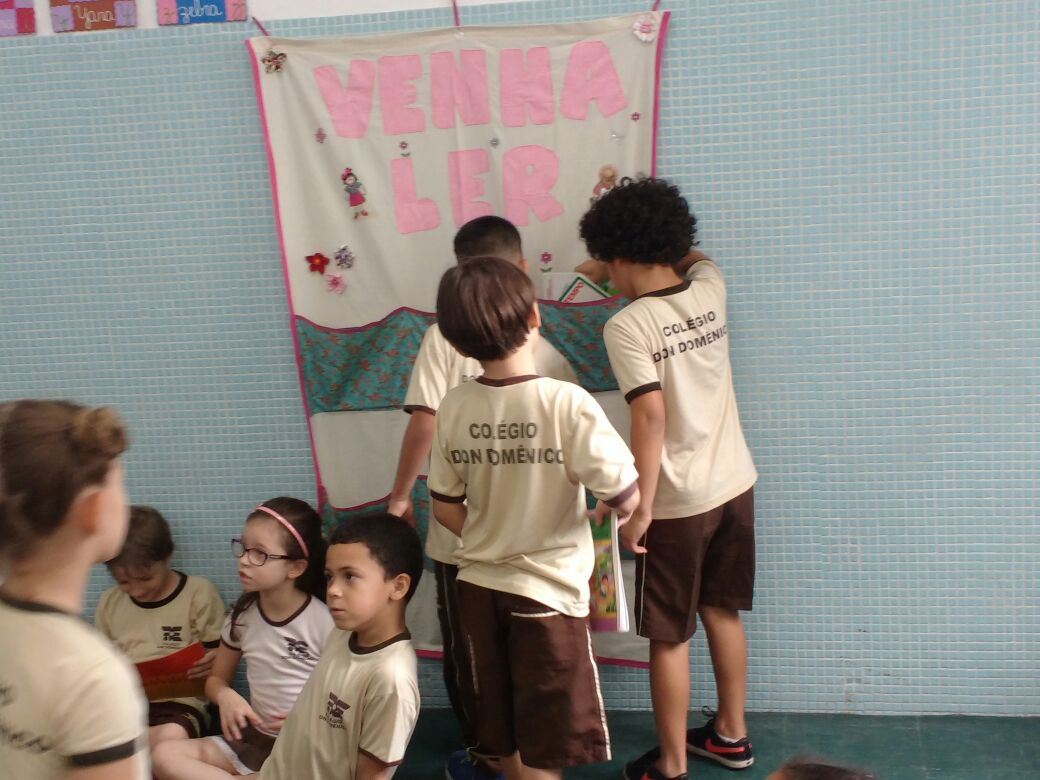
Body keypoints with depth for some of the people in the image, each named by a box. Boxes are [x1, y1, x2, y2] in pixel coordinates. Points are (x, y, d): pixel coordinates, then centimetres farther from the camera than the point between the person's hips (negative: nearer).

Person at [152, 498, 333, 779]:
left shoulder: (324, 621, -13)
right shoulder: (242, 615, 3)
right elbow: (216, 678, 16)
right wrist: (225, 695, -7)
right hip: (252, 740, 7)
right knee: (165, 757, -17)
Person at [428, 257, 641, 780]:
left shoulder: (453, 408, -8)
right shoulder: (566, 402, -21)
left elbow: (446, 510, 1)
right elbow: (627, 500, -17)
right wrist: (607, 510, 5)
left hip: (479, 586, 4)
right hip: (548, 591, -4)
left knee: (506, 737, 23)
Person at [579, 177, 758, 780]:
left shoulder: (626, 326, -17)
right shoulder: (711, 290, 1)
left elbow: (651, 415, -24)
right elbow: (695, 261, 25)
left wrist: (640, 507, -20)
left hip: (678, 502, -7)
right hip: (735, 485, 7)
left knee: (670, 638, 8)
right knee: (723, 612, 22)